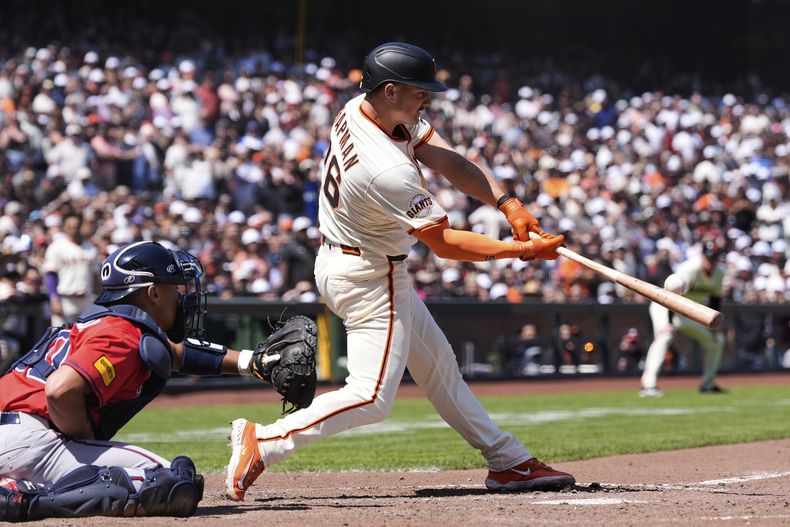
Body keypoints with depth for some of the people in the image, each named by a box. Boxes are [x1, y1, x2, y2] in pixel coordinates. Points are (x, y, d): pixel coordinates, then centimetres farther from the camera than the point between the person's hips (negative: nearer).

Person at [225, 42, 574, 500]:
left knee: (439, 367, 16)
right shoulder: (387, 171, -33)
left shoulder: (360, 109, -6)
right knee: (372, 396, -12)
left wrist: (507, 203, -17)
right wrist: (524, 250, -21)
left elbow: (448, 161, -6)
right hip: (370, 280, -11)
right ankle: (263, 443, -12)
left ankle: (509, 462, 25)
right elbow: (444, 243, -24)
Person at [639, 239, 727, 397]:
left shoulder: (719, 272, -7)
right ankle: (648, 385, -41)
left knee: (716, 340, 9)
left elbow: (715, 297, 7)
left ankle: (707, 384, 24)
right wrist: (669, 323, -43)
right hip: (665, 306, -8)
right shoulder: (689, 270, -30)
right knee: (664, 336, -33)